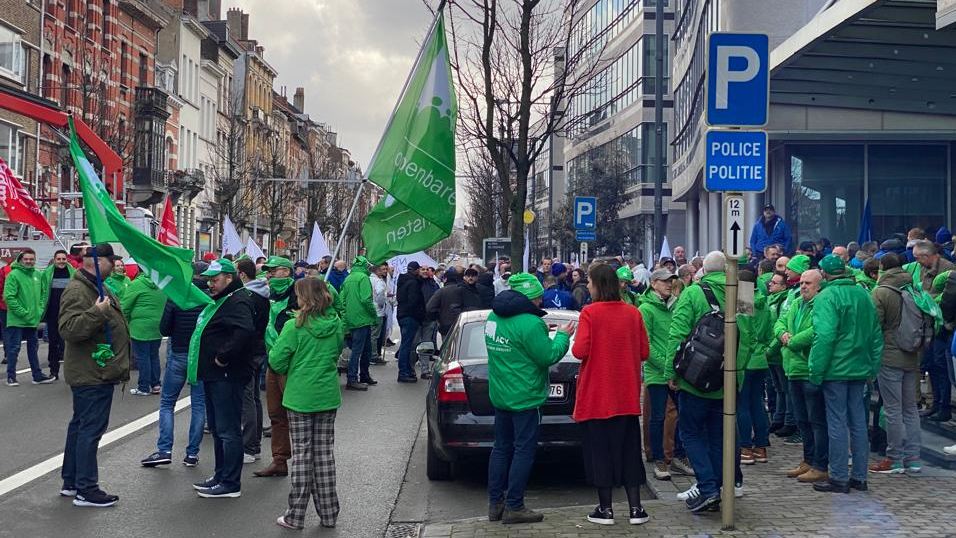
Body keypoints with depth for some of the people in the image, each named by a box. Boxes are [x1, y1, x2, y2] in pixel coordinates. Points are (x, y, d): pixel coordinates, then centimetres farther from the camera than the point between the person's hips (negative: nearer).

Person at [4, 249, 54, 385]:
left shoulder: (37, 275, 7)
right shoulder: (14, 275, -13)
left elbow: (42, 294, 17)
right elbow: (9, 297, -18)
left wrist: (39, 310, 4)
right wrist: (23, 312, -19)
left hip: (33, 319, 6)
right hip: (17, 320, -6)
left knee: (33, 347, 14)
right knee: (14, 348, 1)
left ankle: (37, 375, 21)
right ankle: (11, 377, 10)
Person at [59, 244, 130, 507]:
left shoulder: (98, 288, 17)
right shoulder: (77, 291, -17)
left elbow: (113, 325, 29)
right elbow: (68, 329, -28)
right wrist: (96, 313, -37)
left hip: (97, 374, 11)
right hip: (91, 375, -11)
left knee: (80, 425, 17)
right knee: (91, 429, -8)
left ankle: (70, 482, 26)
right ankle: (86, 490, -4)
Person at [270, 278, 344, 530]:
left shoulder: (295, 327, -15)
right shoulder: (337, 325, 0)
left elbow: (276, 360, -12)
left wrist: (288, 370, 7)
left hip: (299, 397, -4)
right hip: (328, 396, 4)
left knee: (302, 454, 3)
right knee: (324, 453, 10)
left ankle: (296, 515, 7)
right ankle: (328, 514, 15)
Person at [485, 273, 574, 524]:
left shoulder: (493, 318, 8)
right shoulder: (529, 323, -21)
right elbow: (548, 356, -18)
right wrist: (562, 336, -2)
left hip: (499, 396, 9)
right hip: (524, 398, -9)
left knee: (501, 447, 14)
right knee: (523, 451, -1)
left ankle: (495, 503, 18)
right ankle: (514, 507, 2)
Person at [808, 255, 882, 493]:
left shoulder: (827, 297, -13)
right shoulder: (864, 295, 9)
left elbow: (824, 336, -20)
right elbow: (876, 335, 12)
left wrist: (816, 370, -15)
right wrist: (872, 367, 17)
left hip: (836, 369, -7)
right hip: (860, 369, 7)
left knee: (837, 423, -1)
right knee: (858, 423, 12)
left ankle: (839, 478, 4)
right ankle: (859, 476, 18)